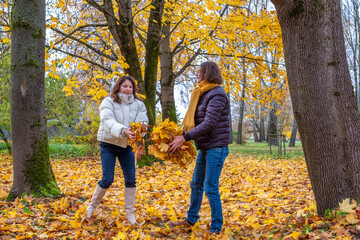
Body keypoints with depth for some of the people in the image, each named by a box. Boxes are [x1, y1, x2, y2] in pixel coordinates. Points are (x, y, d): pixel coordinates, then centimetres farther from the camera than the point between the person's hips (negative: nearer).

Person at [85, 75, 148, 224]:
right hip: (109, 144, -3)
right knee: (107, 180, -5)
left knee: (130, 179, 1)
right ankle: (92, 205, 20)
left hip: (126, 146, 4)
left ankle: (130, 213, 14)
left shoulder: (138, 105, 0)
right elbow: (108, 122, -27)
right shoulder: (108, 102, -11)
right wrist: (123, 131, -45)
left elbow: (143, 122, -12)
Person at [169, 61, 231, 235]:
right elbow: (195, 121, 16)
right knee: (196, 184, 16)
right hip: (205, 148, 10)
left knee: (210, 188, -6)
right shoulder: (204, 94, 14)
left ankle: (216, 227, 7)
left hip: (216, 148, -10)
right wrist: (182, 136, 3)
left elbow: (209, 123, -23)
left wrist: (184, 138, -22)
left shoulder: (217, 95, -16)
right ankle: (191, 220, 30)